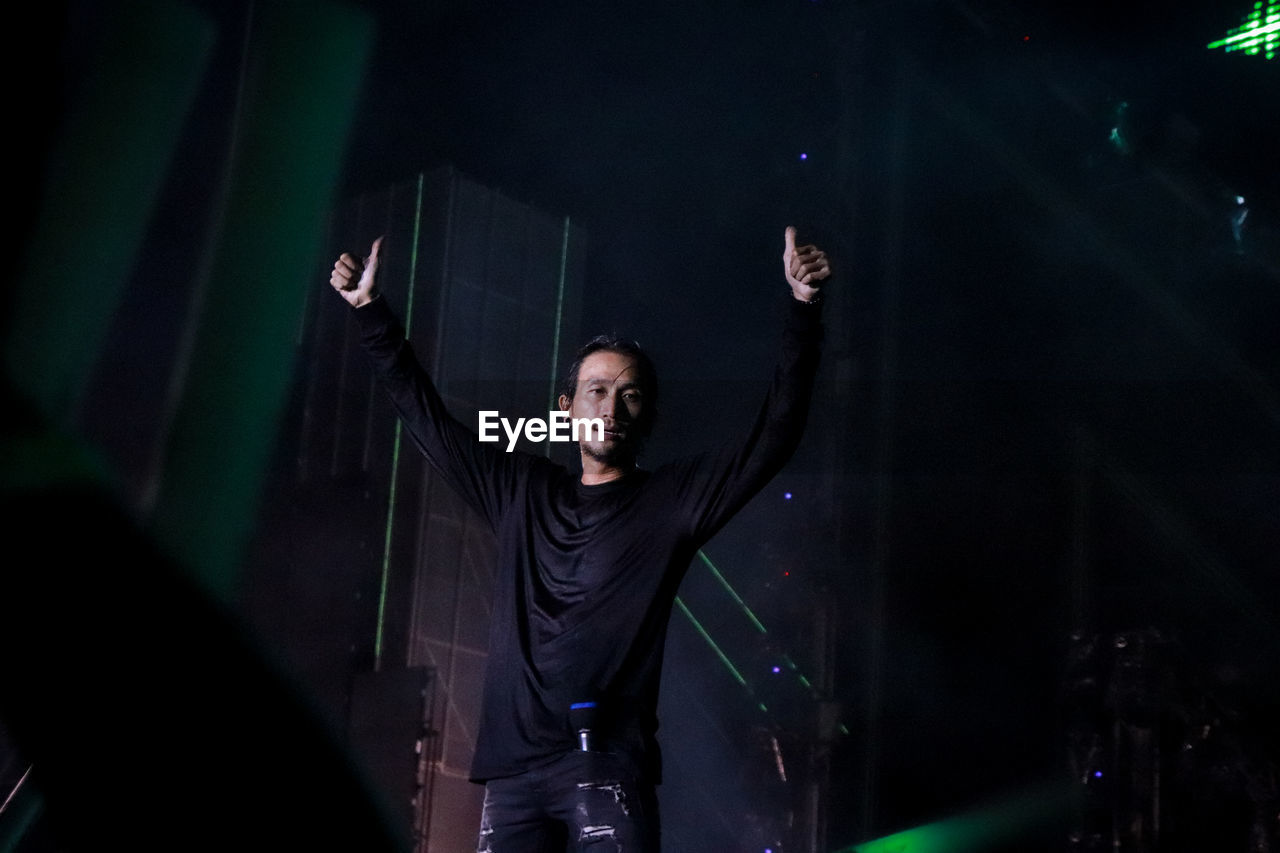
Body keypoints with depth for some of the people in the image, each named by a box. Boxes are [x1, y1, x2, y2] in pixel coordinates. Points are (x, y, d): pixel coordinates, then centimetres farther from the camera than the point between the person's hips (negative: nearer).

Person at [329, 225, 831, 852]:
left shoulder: (672, 498, 9)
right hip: (512, 767, 3)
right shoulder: (521, 491, 18)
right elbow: (426, 417, 25)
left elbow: (776, 432, 1)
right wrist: (371, 310, 26)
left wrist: (803, 307, -7)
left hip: (608, 766, -3)